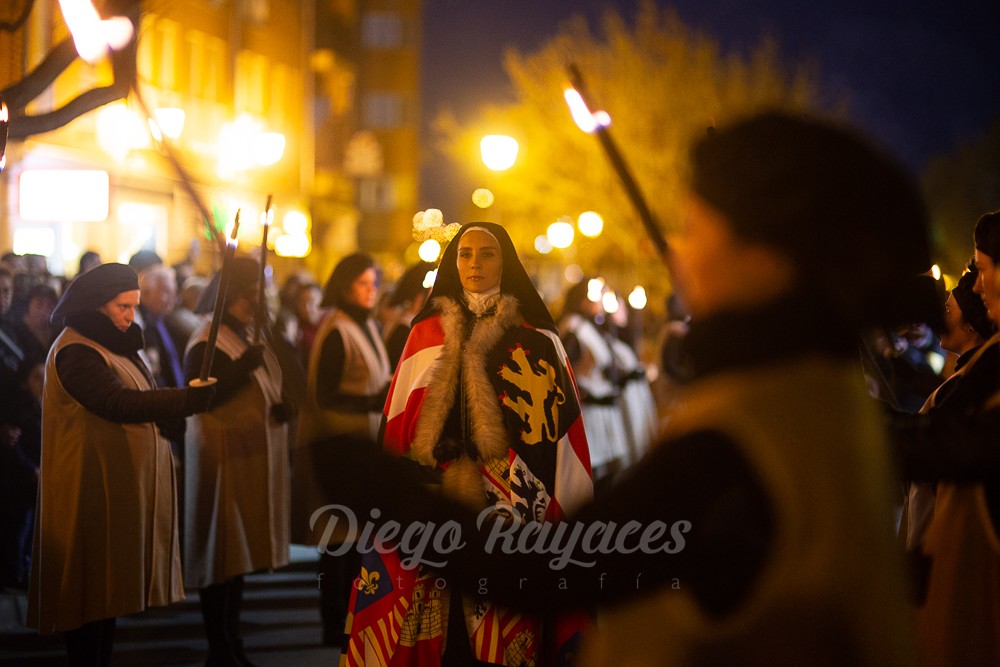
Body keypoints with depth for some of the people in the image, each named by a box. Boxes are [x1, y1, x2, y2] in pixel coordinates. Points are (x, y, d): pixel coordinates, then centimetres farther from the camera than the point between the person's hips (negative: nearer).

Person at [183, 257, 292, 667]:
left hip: (253, 458, 8)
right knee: (221, 553, -5)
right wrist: (242, 368, -27)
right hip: (224, 459, -8)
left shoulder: (250, 338, 16)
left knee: (238, 554, 12)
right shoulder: (207, 343, -11)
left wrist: (280, 406, 1)